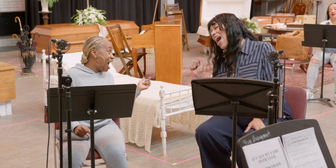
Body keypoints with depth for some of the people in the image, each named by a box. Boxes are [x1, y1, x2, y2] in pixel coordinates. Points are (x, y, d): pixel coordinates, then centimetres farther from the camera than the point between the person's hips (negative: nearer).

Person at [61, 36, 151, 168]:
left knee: (117, 154, -29)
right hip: (77, 128, -3)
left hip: (104, 126, 3)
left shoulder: (108, 76, 17)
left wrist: (137, 89, 16)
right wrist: (75, 127, -24)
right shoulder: (71, 75, 1)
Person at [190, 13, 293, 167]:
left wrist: (259, 118, -22)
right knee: (204, 132, -25)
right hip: (235, 117, 5)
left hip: (269, 116, -4)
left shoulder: (263, 49, -1)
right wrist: (199, 76, 5)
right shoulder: (221, 60, 15)